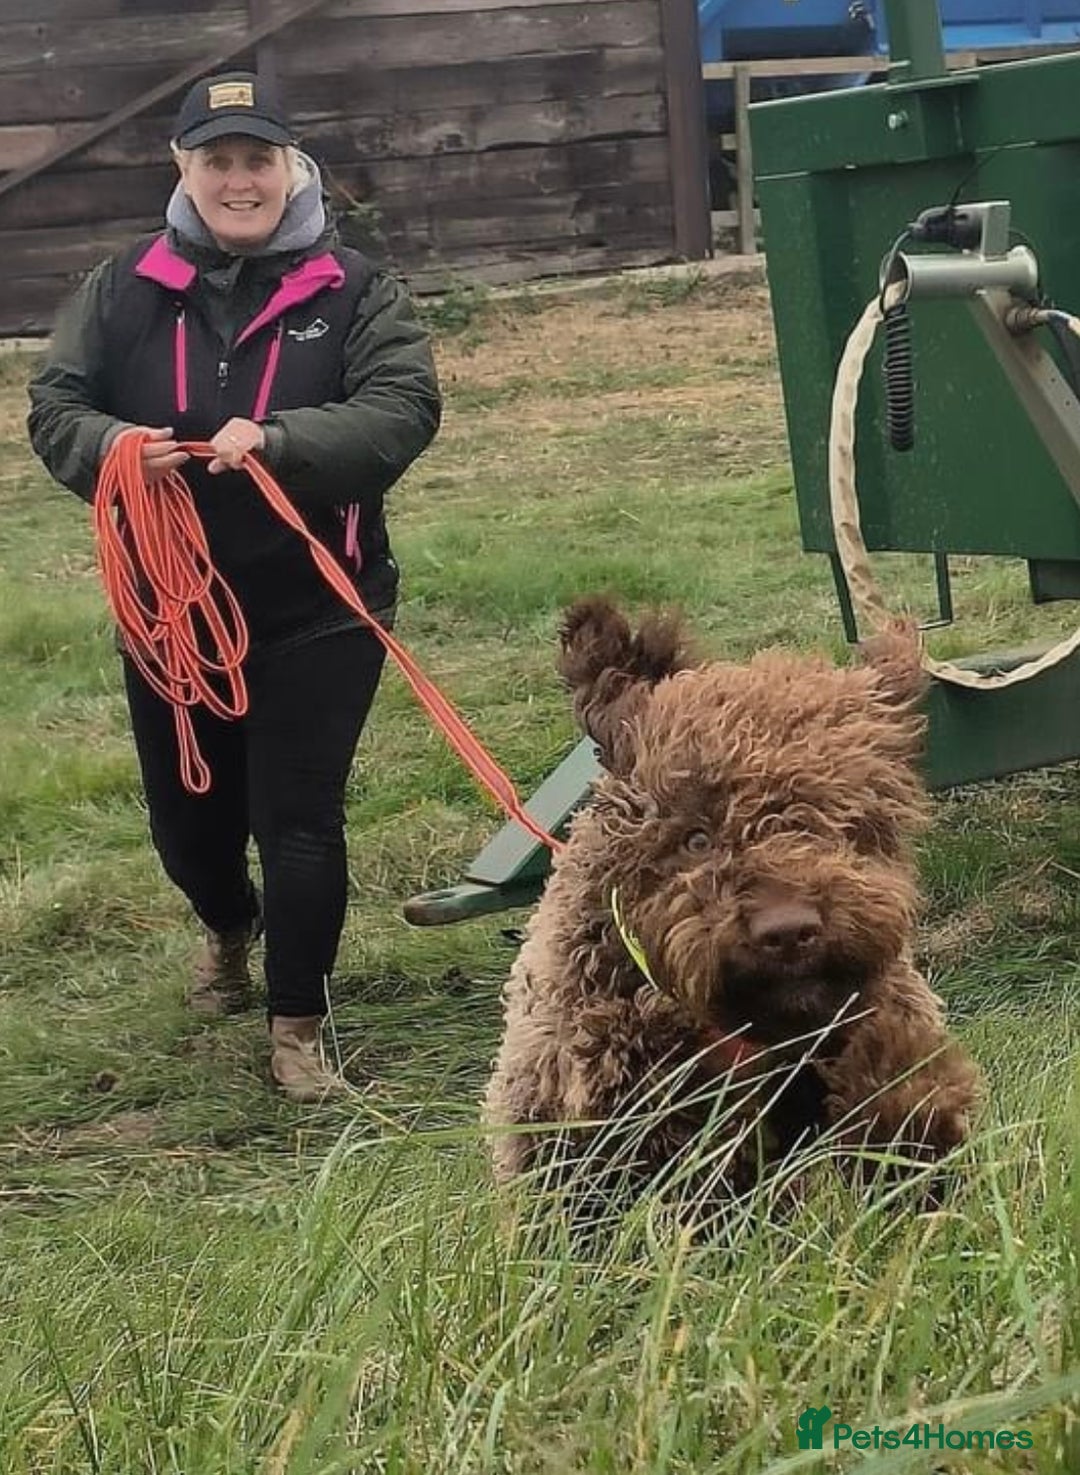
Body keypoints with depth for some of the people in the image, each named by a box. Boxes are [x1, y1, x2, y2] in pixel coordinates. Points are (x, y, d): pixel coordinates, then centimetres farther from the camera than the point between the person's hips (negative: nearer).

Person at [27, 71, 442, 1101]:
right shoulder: (124, 288, 1)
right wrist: (112, 446, -23)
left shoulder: (352, 289, -6)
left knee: (298, 817, -1)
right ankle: (229, 929, 52)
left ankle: (298, 1025, 16)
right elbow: (53, 406, 1)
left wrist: (279, 439, -31)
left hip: (316, 609, -3)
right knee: (185, 814, 18)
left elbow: (404, 410, -16)